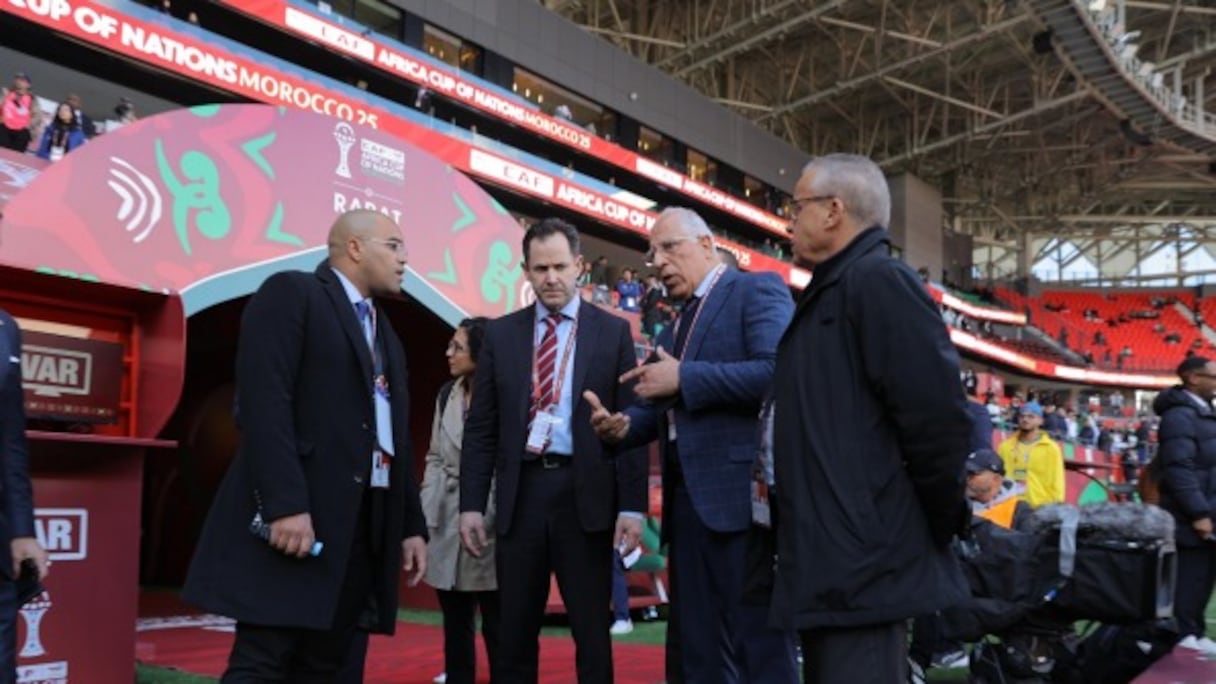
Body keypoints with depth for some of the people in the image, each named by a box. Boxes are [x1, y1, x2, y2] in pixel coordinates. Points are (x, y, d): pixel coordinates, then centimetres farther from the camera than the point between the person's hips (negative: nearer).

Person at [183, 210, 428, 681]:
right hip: (294, 518, -8)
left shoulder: (387, 337, 24)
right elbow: (263, 401, -14)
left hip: (365, 527, 8)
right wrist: (284, 503, -22)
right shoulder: (291, 293, -1)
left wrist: (411, 525, 15)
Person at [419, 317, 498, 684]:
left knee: (497, 626, 4)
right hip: (447, 524, 6)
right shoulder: (447, 395, 11)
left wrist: (500, 516, -16)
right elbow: (435, 458, 15)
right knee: (455, 626, 14)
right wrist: (427, 511, 6)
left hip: (491, 522, -6)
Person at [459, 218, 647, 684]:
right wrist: (471, 503, 0)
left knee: (592, 632, 7)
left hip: (585, 495, -1)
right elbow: (481, 428, 7)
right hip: (521, 493, 2)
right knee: (515, 632, 9)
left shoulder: (613, 332, 3)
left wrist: (632, 506, -7)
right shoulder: (501, 334, 8)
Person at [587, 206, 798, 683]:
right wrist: (624, 426, 1)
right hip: (687, 500, 8)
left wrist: (684, 379, -15)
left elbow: (778, 372, -18)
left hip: (741, 494, -8)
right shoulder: (673, 330, 22)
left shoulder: (757, 290, -2)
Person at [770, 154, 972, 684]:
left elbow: (938, 416, -20)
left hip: (863, 565, -10)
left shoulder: (878, 279, -13)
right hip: (829, 563, 10)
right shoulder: (829, 293, 17)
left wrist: (937, 525, -10)